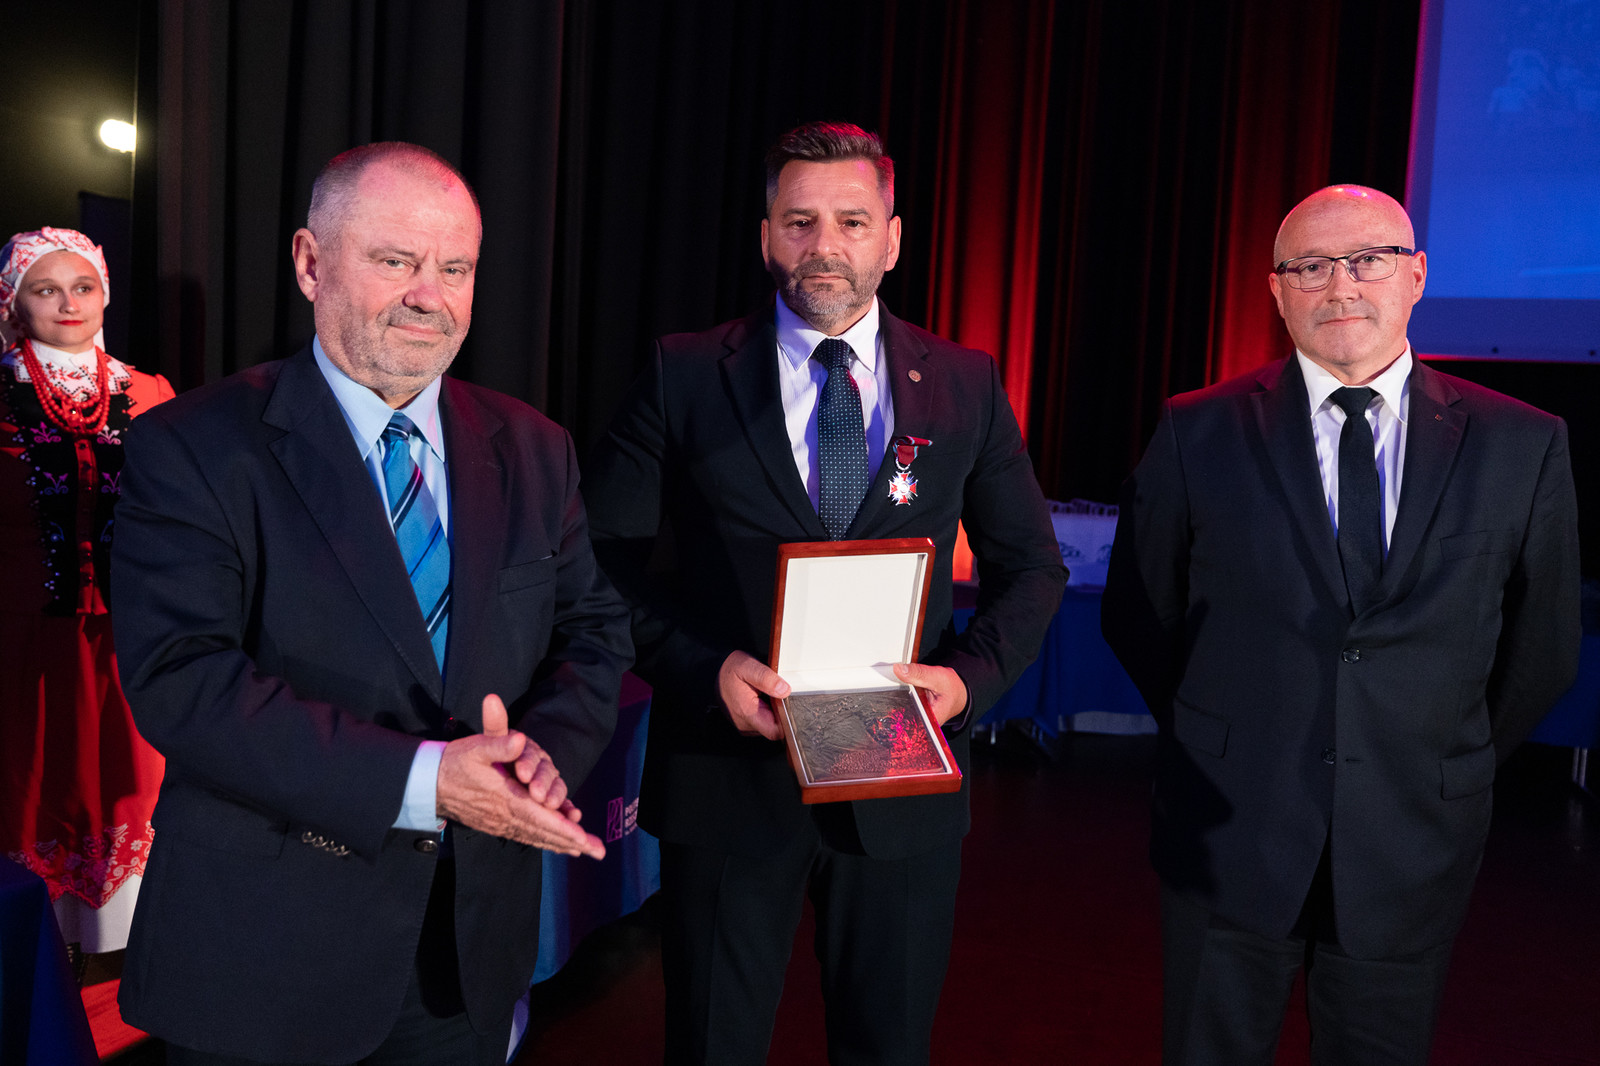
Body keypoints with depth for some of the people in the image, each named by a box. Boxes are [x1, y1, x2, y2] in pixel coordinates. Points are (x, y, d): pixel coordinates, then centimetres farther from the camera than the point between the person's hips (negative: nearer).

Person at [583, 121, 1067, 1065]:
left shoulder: (967, 386, 3)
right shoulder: (686, 374, -2)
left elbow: (1033, 569, 8)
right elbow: (608, 555, -3)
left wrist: (970, 676, -9)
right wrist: (703, 666, -18)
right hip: (727, 771, -1)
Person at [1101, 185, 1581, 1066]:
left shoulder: (1521, 445, -2)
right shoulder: (1200, 432, -5)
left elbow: (1541, 649, 8)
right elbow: (1136, 615, 3)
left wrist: (1444, 771, 10)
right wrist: (1219, 745, 6)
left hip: (1413, 851, 1)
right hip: (1230, 833, -1)